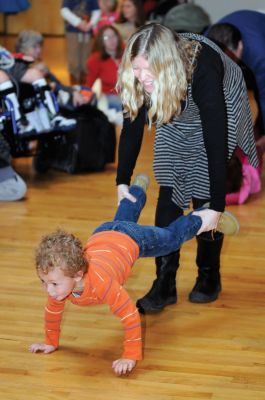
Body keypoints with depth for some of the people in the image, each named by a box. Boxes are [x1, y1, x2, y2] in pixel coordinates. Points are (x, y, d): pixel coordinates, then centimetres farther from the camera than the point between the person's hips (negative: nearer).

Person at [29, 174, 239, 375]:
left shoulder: (101, 282, -47)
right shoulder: (57, 279, -31)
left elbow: (131, 316, -41)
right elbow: (53, 311, -10)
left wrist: (131, 356, -38)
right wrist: (51, 343, -3)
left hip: (131, 240, -6)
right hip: (101, 235, 6)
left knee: (172, 237, 21)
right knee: (122, 219, 39)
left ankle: (203, 217, 44)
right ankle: (139, 187, 66)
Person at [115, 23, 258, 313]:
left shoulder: (202, 70, -43)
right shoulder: (140, 77, -29)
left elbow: (215, 141, -41)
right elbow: (132, 126, -15)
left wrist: (216, 206, -40)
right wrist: (122, 182, -16)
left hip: (219, 113, -4)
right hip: (177, 117, 4)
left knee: (203, 195, -7)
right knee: (168, 194, -6)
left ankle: (209, 277, 13)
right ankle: (165, 283, -1)